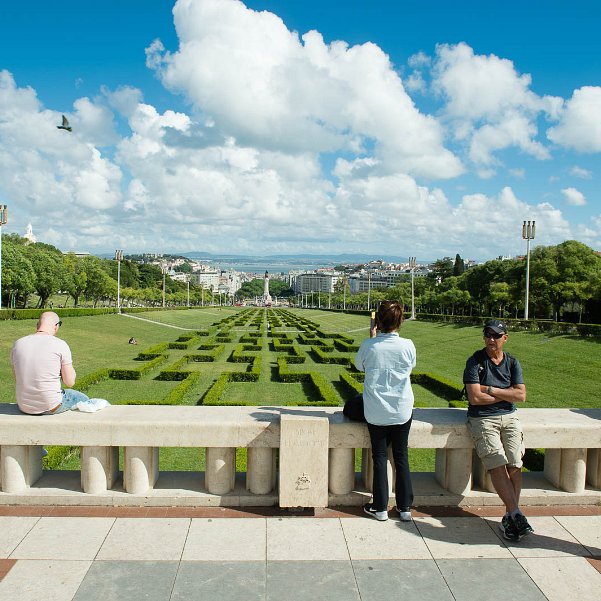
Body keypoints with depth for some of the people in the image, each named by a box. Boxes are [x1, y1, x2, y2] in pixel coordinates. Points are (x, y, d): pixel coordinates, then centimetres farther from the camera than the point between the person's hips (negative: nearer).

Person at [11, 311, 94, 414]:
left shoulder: (18, 344, 0)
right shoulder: (60, 345, -13)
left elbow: (17, 377, 14)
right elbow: (70, 382, -10)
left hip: (24, 407, 5)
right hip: (50, 407, -5)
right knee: (83, 399, 24)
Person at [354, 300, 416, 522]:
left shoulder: (368, 346, -15)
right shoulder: (407, 345, -13)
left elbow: (359, 365, 5)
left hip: (376, 412, -1)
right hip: (402, 410, 1)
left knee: (380, 457, 11)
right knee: (401, 457, 14)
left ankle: (380, 508, 20)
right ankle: (405, 507, 23)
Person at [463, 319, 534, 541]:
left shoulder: (512, 363, 11)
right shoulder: (475, 361, -2)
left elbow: (521, 396, 0)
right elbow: (475, 398, -12)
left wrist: (491, 390, -8)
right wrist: (506, 394, -2)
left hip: (508, 417, 3)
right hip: (482, 419, -3)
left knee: (515, 465, -12)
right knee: (497, 465, -18)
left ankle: (509, 516, -5)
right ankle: (516, 514, -16)